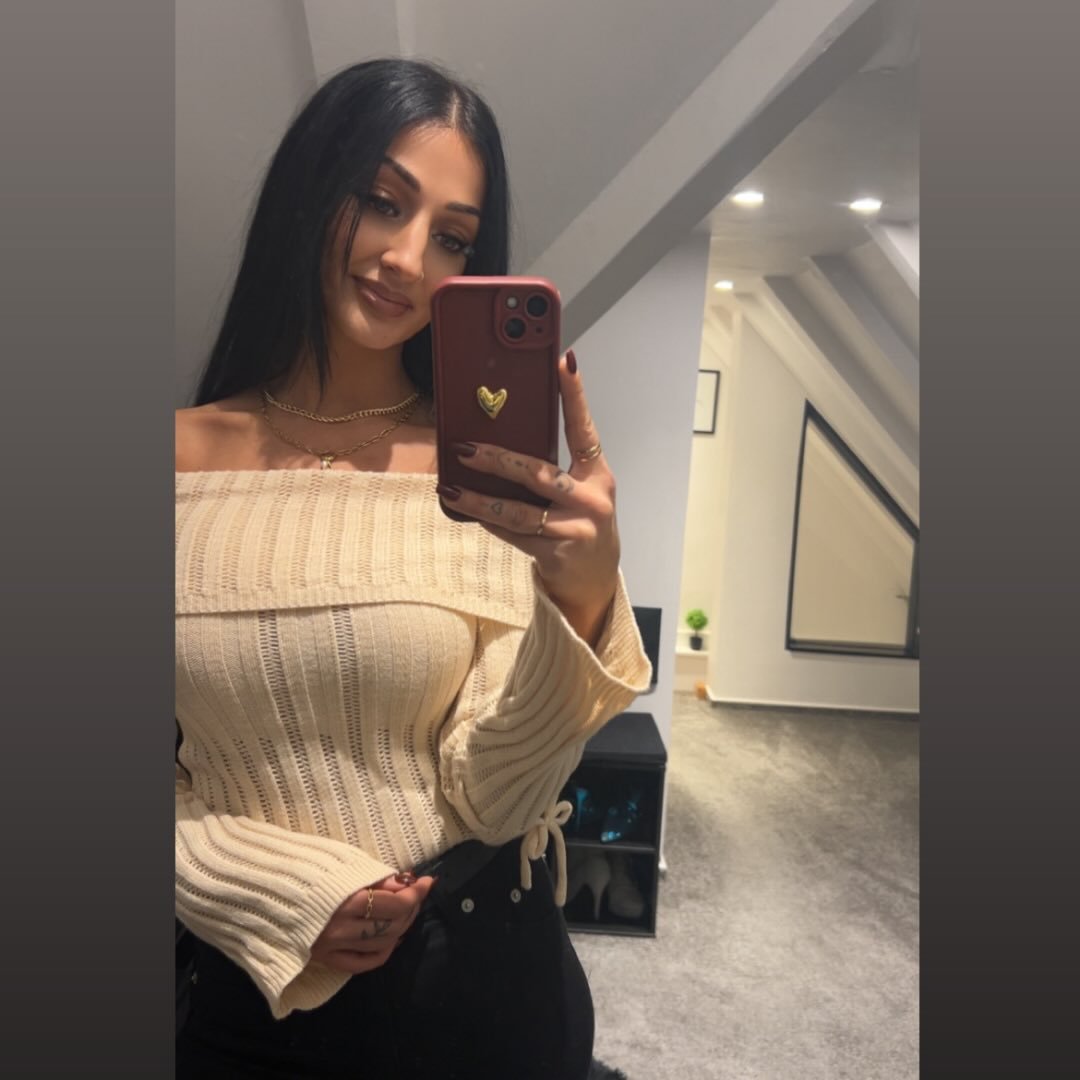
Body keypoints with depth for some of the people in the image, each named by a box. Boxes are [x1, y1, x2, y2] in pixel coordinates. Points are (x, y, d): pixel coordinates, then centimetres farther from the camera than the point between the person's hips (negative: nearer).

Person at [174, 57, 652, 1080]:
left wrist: (582, 603, -31)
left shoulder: (494, 474, -12)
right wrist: (285, 897, -15)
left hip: (482, 974, 0)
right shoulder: (187, 459, -9)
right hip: (256, 989, 1)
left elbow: (490, 798, -16)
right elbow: (182, 778, -2)